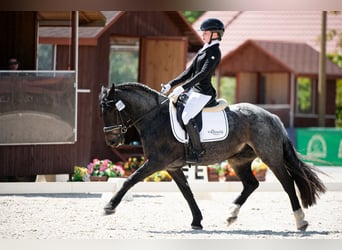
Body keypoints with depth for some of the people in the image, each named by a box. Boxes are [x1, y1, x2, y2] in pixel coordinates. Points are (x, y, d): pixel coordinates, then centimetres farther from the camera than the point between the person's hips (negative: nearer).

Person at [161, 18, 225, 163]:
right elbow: (189, 72, 17)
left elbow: (203, 73, -22)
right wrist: (171, 85, 8)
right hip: (193, 89, 10)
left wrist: (183, 87, -28)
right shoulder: (203, 50, 16)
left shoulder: (214, 52, -13)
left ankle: (197, 152, -16)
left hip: (203, 92, -10)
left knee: (187, 117, -26)